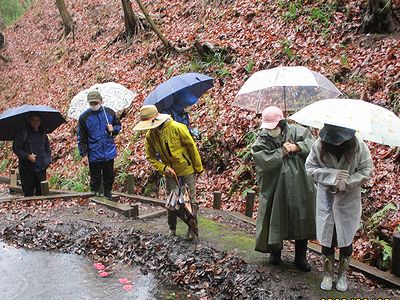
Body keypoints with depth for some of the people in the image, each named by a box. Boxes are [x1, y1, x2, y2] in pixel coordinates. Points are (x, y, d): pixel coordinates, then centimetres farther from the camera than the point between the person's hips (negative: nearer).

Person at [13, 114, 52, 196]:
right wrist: (27, 156, -17)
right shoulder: (23, 132, -3)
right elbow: (16, 148, -4)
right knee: (29, 193, -1)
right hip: (27, 168, -4)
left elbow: (47, 148, 21)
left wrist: (48, 160, 7)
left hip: (41, 168, 4)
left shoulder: (42, 132, 12)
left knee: (41, 192, 3)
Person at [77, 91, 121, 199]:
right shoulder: (84, 117, -6)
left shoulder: (109, 112, 0)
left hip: (109, 153, 3)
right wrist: (83, 154, -5)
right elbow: (81, 138, -2)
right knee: (95, 178, 7)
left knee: (109, 176, 15)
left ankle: (108, 195, 31)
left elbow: (118, 125, 15)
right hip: (94, 155, -2)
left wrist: (113, 129, -9)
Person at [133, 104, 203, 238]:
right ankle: (172, 228, 28)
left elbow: (192, 147, -14)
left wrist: (198, 167, -8)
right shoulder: (150, 136, -8)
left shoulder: (176, 128, -23)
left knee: (190, 200, 4)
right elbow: (150, 157, 1)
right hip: (170, 172, 4)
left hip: (187, 170, -4)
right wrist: (163, 168, -16)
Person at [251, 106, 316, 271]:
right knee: (275, 219, 9)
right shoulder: (262, 139, -6)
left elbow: (313, 143, -9)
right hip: (274, 188, -1)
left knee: (301, 220, 8)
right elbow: (263, 160, -20)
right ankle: (275, 250, 34)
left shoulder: (296, 131, -3)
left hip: (299, 187, 1)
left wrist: (297, 147, -20)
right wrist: (281, 152, -18)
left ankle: (300, 257, 24)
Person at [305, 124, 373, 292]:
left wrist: (346, 183, -20)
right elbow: (310, 168, -7)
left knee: (346, 239, 10)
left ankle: (342, 275, 31)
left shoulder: (358, 146, -15)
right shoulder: (319, 145, -14)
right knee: (327, 237, 10)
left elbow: (367, 170, -9)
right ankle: (328, 274, 29)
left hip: (348, 200, 0)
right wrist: (331, 175, -22)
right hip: (326, 198, 1)